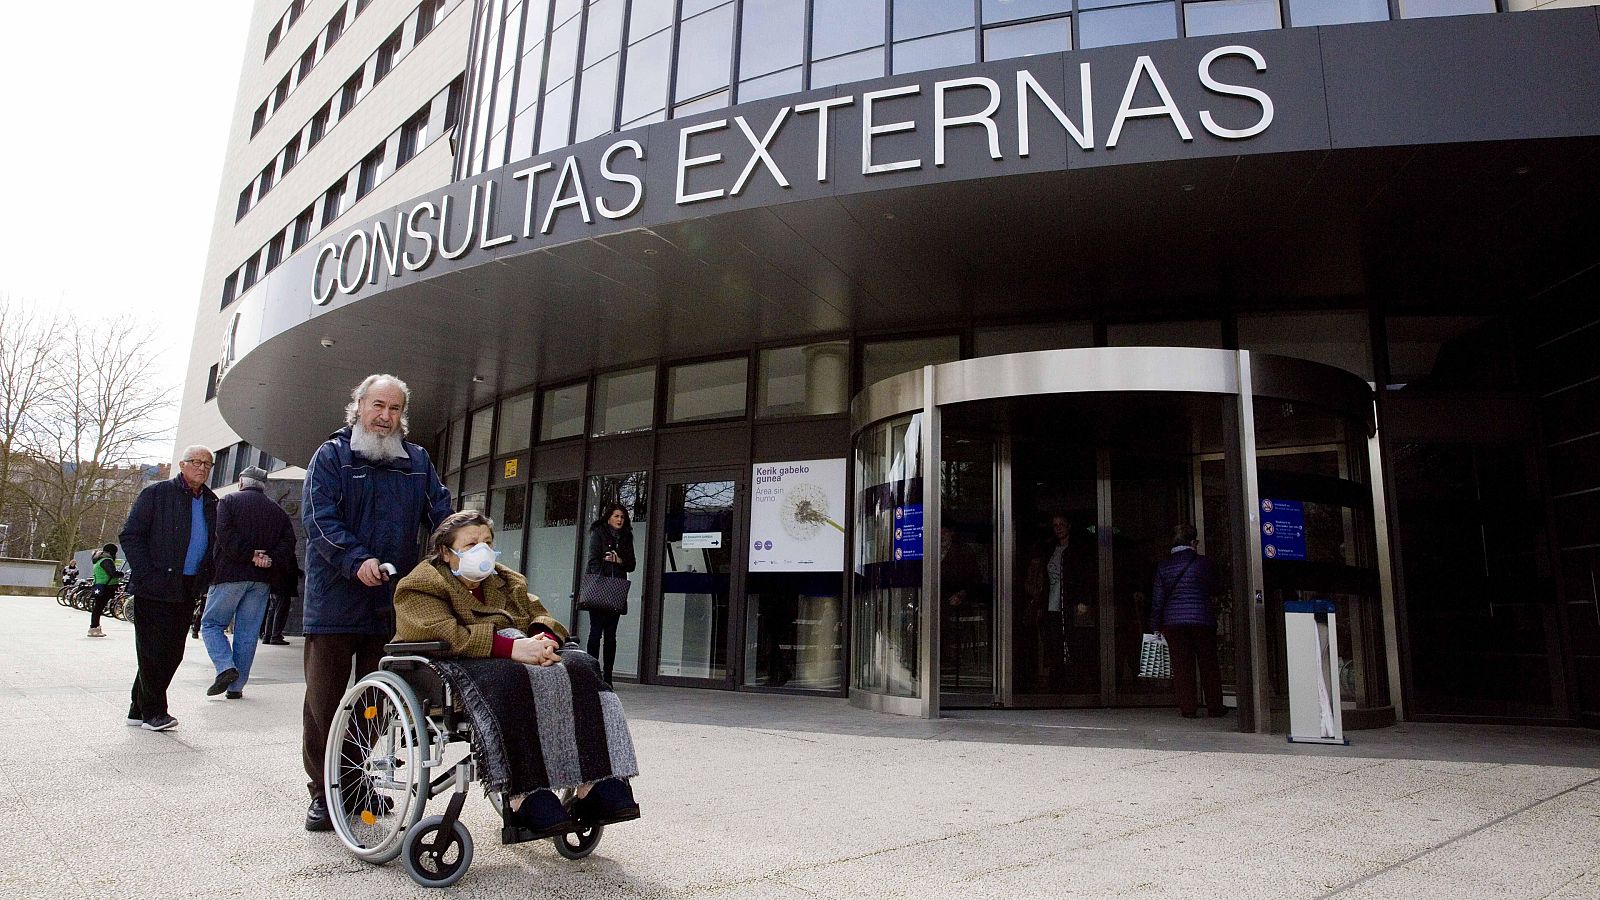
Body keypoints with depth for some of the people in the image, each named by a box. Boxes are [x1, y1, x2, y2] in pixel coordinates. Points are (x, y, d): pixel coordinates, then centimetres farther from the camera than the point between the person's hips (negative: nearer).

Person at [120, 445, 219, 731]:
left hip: (187, 590, 6)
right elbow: (130, 535, -6)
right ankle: (153, 711, 8)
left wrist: (204, 579, 6)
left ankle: (139, 709, 20)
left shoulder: (211, 503, 14)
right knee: (153, 649, -2)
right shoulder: (157, 493, -3)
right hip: (155, 588, -6)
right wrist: (147, 575, -14)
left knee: (173, 652, 8)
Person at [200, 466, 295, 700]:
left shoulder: (229, 501, 2)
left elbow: (225, 535, -14)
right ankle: (236, 686, 9)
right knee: (247, 633, 6)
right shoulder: (277, 510, 13)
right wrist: (269, 559, -7)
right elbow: (288, 542, 2)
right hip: (261, 579, 4)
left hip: (230, 575, -4)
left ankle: (226, 667, -10)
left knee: (211, 623, 10)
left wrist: (249, 554, -13)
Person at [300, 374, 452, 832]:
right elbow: (319, 517, -10)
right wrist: (357, 560, -24)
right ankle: (322, 792, 14)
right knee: (325, 697, 2)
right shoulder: (331, 455, 1)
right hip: (335, 600, -3)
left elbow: (442, 515, 9)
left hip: (391, 602, 3)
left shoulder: (417, 461, 12)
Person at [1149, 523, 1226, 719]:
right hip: (1202, 619, -1)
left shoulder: (1163, 566, 3)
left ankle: (1188, 708, 5)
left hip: (1173, 622, 1)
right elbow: (1214, 588, 7)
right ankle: (1215, 706, 16)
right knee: (1208, 665, 10)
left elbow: (1157, 598, 4)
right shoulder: (1203, 562, -4)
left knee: (1181, 666, 5)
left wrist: (1156, 626, 8)